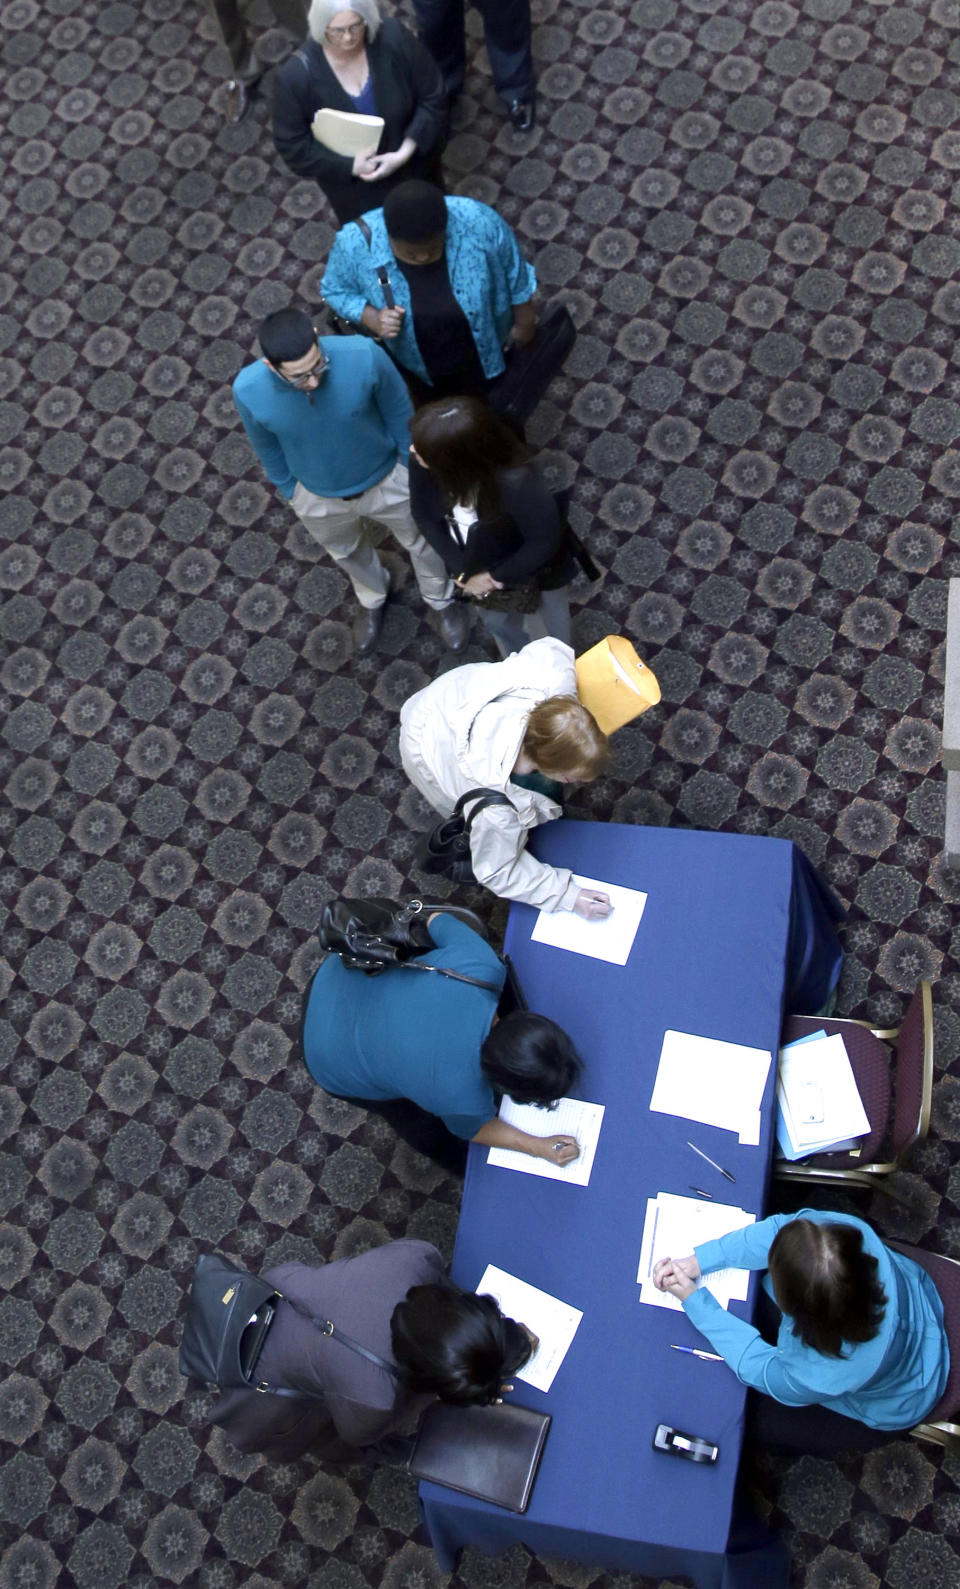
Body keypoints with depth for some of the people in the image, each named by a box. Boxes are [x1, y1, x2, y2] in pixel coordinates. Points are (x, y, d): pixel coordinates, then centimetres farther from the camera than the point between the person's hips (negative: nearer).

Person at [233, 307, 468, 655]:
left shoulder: (364, 356, -37)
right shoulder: (248, 391, -32)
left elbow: (398, 411, -16)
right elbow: (266, 448, -9)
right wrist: (290, 492, 5)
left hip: (387, 481, -1)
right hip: (318, 499, 1)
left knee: (419, 542, 26)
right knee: (348, 554, 31)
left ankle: (442, 601, 59)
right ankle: (372, 600, 66)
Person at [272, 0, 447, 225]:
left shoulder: (394, 38, -25)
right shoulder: (296, 75, -28)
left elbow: (433, 100, -15)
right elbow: (292, 144, -18)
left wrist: (406, 152, -27)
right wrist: (349, 166, -26)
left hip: (413, 167, 2)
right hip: (353, 189, -2)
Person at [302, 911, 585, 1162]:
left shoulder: (481, 963, -34)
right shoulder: (461, 1097, -38)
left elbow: (437, 920, -12)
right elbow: (473, 1128, -12)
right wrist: (537, 1147, -10)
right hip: (334, 1061, -4)